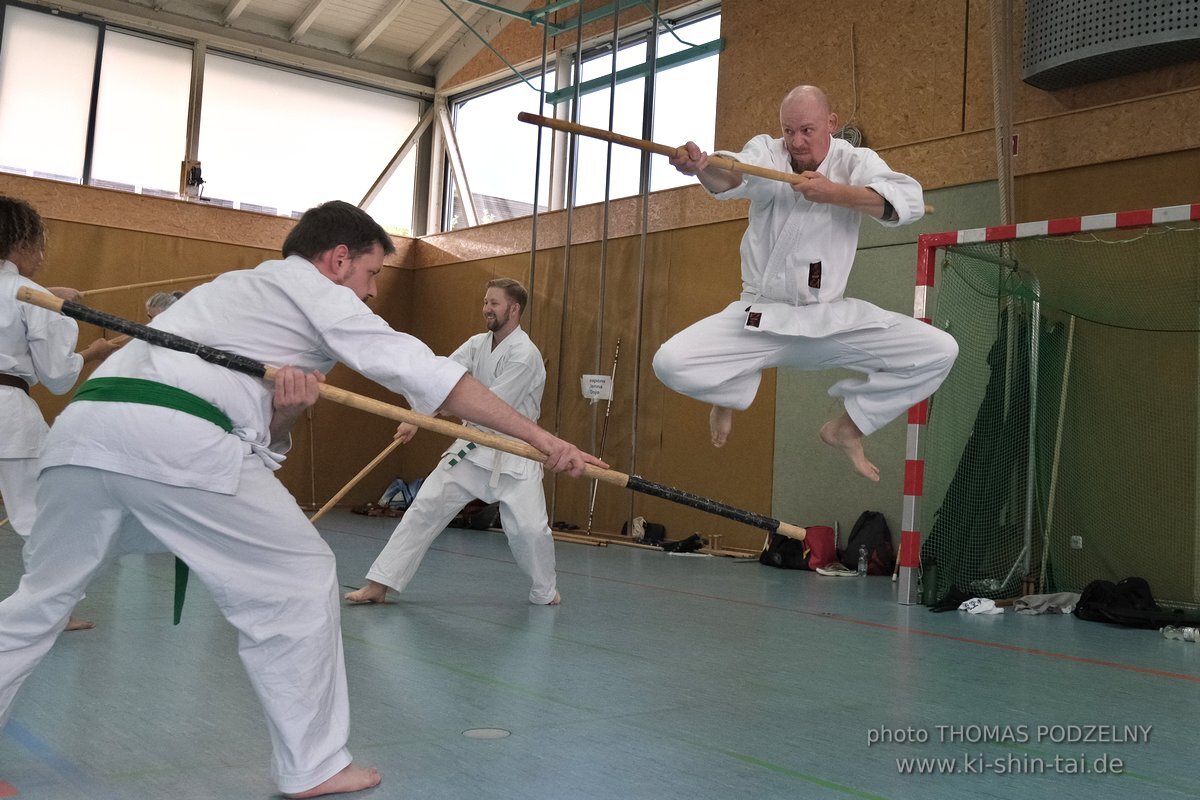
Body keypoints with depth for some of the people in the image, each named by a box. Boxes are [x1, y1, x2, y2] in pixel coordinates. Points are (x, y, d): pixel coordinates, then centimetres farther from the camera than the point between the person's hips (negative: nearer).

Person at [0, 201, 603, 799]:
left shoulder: (239, 290, 34)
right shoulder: (315, 290, 11)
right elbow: (424, 372, 4)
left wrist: (287, 404, 3)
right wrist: (542, 439, 5)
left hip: (83, 425, 8)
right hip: (179, 442, -8)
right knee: (298, 580, 6)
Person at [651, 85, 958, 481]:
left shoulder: (854, 162, -1)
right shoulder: (766, 151, -2)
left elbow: (908, 201, -19)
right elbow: (732, 176, -27)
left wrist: (834, 192, -30)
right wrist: (702, 166, -51)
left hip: (832, 318, 1)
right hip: (759, 317, -1)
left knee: (939, 352, -12)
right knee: (670, 363, -22)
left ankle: (847, 425, 10)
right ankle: (734, 386, 15)